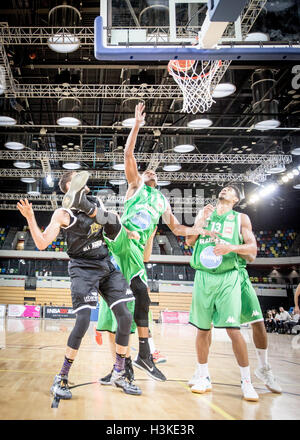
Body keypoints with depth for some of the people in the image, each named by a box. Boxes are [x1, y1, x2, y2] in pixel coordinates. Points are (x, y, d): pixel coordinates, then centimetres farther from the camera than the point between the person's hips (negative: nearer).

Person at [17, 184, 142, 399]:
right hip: (83, 269, -6)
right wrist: (30, 218, -22)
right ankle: (61, 379, -1)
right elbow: (42, 244, -11)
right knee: (83, 320, -18)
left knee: (125, 317, -2)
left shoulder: (96, 204, 13)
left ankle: (119, 375, 14)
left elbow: (114, 227, 30)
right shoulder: (63, 213, -3)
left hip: (107, 266, 6)